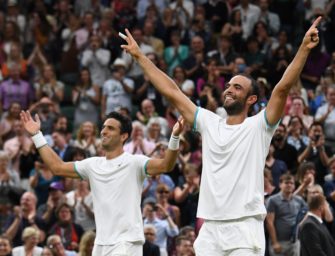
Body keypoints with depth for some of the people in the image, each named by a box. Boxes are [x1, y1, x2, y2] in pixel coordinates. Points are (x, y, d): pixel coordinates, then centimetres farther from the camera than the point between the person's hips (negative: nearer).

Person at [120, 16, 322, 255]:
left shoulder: (258, 127, -1)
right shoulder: (209, 123, 13)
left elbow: (283, 88, -13)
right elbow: (171, 92, 16)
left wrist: (304, 49, -25)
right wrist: (140, 56, 17)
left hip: (245, 226, -5)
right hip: (210, 226, 5)